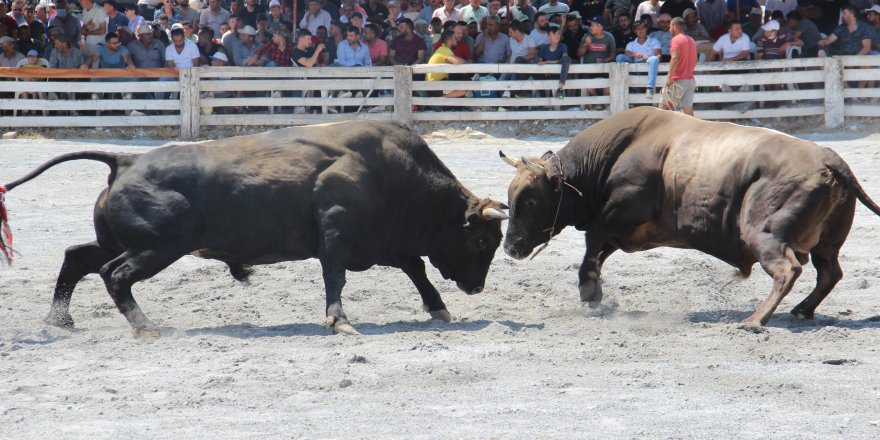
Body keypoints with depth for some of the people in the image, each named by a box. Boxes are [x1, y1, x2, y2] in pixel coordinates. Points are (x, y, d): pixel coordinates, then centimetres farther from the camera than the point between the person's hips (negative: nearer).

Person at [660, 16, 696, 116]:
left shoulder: (676, 39, -8)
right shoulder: (691, 40, 17)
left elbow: (675, 58, -20)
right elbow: (695, 61, 21)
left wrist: (669, 76, -25)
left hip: (678, 80, -8)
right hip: (690, 79, 8)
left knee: (663, 105, 0)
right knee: (688, 107, 2)